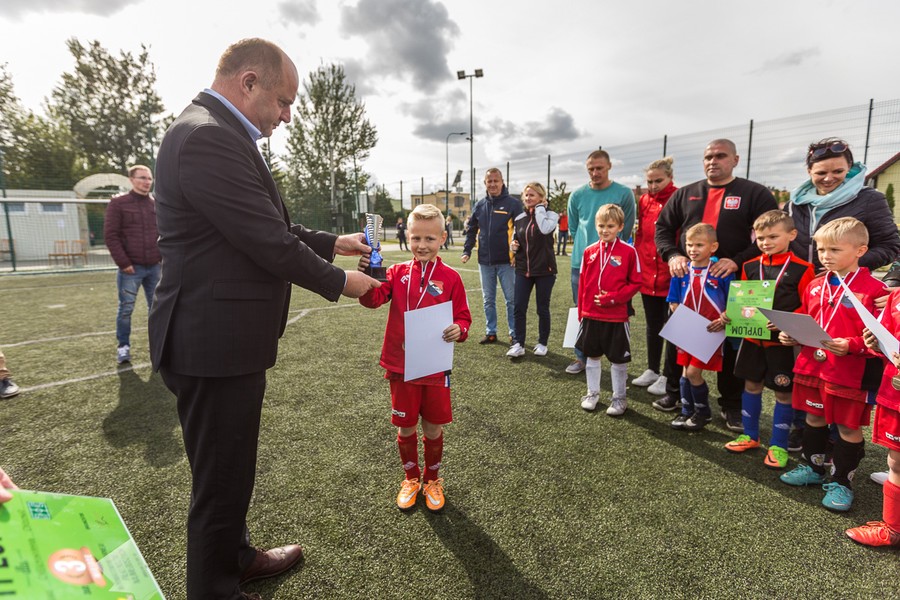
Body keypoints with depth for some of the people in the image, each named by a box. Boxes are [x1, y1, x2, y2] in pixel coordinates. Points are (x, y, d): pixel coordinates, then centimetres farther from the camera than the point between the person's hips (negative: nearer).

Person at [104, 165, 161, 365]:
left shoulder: (157, 204, 10)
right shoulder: (118, 203, -2)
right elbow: (110, 235, -6)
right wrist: (123, 263, -11)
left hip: (155, 266, 4)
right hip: (131, 268, -4)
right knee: (126, 309, 2)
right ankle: (123, 346, 15)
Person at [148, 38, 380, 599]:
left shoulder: (221, 134, 13)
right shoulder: (208, 137, -20)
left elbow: (273, 226, 16)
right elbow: (271, 242, -22)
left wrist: (333, 241, 11)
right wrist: (339, 281, -8)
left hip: (227, 338, 11)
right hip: (217, 344, -11)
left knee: (232, 468, 26)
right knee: (221, 479, 9)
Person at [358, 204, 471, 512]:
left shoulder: (450, 278, -5)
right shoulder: (398, 272, -1)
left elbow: (463, 316, 0)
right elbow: (373, 298, -16)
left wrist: (459, 329, -22)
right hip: (401, 366, 1)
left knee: (433, 428, 13)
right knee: (406, 428, 14)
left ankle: (432, 480, 38)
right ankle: (411, 478, 39)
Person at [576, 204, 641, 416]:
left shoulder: (629, 252, -8)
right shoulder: (589, 252, 2)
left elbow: (635, 283, -4)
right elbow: (582, 284, 7)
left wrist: (614, 297, -17)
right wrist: (581, 312, 7)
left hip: (617, 317, -3)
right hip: (591, 315, 3)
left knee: (618, 359, 8)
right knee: (591, 356, 14)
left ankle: (619, 398, 25)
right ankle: (592, 393, 31)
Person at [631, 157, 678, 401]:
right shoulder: (644, 201, 7)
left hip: (671, 274, -5)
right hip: (647, 273, 5)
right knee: (652, 324, 16)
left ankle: (669, 379, 16)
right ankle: (653, 370, 31)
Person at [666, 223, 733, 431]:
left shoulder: (722, 271, -11)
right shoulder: (681, 271, 0)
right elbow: (673, 301, 6)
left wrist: (723, 319, -20)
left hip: (711, 331, -4)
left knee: (693, 372, -6)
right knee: (686, 371, 12)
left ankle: (703, 412, 18)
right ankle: (687, 412, 29)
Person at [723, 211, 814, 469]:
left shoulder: (802, 269, -8)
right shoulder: (749, 267, 4)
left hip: (783, 340, -4)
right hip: (752, 337, 4)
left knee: (783, 392, 6)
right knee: (751, 385, 14)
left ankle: (778, 445, 21)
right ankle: (750, 436, 30)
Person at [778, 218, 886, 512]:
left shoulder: (873, 289, -13)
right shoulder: (815, 286, 6)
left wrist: (850, 346, -26)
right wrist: (791, 335, 3)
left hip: (849, 374, -6)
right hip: (811, 366, 6)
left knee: (848, 427, 8)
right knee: (814, 418, 19)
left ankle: (841, 482, 24)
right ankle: (813, 468, 37)